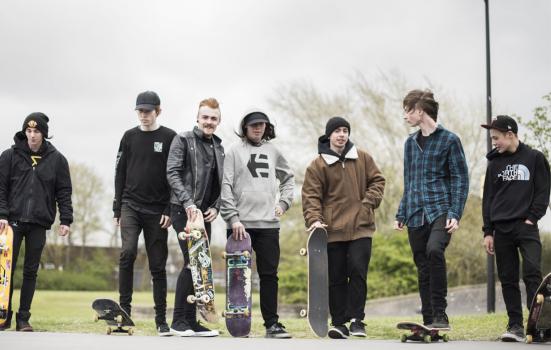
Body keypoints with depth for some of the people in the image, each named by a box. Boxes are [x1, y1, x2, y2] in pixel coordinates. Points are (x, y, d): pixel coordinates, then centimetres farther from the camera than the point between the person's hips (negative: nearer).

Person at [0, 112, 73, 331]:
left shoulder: (56, 159, 5)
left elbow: (64, 192, 6)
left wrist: (65, 220, -2)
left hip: (39, 223, 1)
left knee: (31, 272, 4)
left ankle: (23, 319, 10)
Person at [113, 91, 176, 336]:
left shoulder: (169, 138, 1)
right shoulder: (130, 136, 9)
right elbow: (120, 173, 12)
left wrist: (170, 210, -8)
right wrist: (117, 209, 7)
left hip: (157, 211, -1)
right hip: (131, 205, 1)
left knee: (158, 265, 2)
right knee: (128, 252, -19)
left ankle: (161, 319, 9)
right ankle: (124, 309, -12)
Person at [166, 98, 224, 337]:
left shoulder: (218, 147, 17)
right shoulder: (183, 140, -2)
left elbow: (222, 182, 18)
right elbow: (172, 173, -11)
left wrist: (216, 207, 2)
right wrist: (188, 202, -20)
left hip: (206, 214, 7)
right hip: (184, 210, -7)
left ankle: (191, 321, 11)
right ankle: (179, 321, -8)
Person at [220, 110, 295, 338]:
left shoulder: (273, 151, 15)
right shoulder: (235, 151, 1)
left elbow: (288, 178, 28)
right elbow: (226, 187, -6)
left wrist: (284, 202, 12)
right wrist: (233, 218, -14)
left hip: (269, 224, 4)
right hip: (241, 224, -3)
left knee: (269, 275, 3)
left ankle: (272, 323, 7)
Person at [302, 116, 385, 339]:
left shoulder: (363, 158, 8)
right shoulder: (318, 165, 0)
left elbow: (377, 180, 15)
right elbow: (311, 195, -3)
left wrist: (369, 202, 0)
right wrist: (314, 219, -17)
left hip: (361, 228, 1)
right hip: (333, 230, -1)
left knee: (358, 272, -8)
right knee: (336, 278, 3)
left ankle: (356, 319, 0)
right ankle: (339, 323, 10)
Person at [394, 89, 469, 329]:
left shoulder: (449, 140, 0)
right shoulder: (411, 142, 17)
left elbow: (460, 179, -3)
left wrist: (455, 214, -13)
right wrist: (401, 214, 16)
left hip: (440, 210, -6)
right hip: (415, 215, 6)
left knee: (434, 250, -29)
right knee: (423, 268, 5)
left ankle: (440, 315, -23)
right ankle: (429, 321, 12)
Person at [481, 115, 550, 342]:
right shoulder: (495, 163, 13)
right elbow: (488, 199, 14)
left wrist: (531, 218, -9)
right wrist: (488, 232, 8)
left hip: (526, 227, -4)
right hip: (501, 230, 4)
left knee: (532, 274, -15)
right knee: (508, 279, 3)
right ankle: (515, 325, 7)